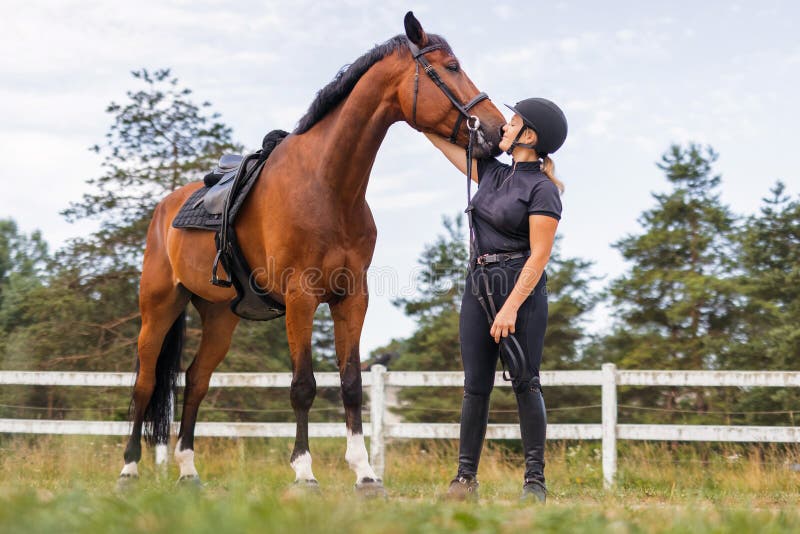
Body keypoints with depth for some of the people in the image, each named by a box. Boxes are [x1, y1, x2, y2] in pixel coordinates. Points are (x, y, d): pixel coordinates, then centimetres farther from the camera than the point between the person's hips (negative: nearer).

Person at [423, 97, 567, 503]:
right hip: (478, 287, 7)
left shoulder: (542, 189, -9)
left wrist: (511, 307, -20)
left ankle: (535, 479, 0)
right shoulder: (492, 173, 13)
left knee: (525, 382, -4)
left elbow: (539, 256, -15)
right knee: (476, 385, 6)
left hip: (520, 289, -7)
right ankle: (466, 477, 8)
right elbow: (445, 142, 22)